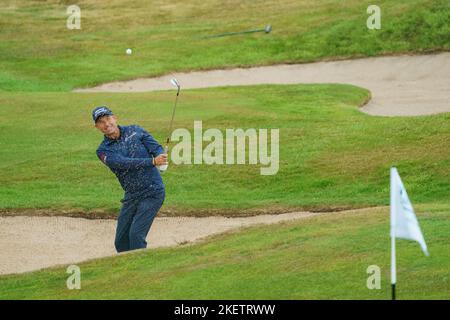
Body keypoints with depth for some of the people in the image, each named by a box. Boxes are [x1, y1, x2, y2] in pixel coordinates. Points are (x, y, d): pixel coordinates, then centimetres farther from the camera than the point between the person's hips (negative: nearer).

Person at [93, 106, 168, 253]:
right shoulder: (103, 150, 0)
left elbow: (157, 148, -3)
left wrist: (161, 156, -29)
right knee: (121, 241, 6)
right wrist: (153, 161, -30)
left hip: (152, 192, -3)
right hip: (131, 196, 4)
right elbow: (123, 163, -17)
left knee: (136, 235, -15)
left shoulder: (135, 131, 3)